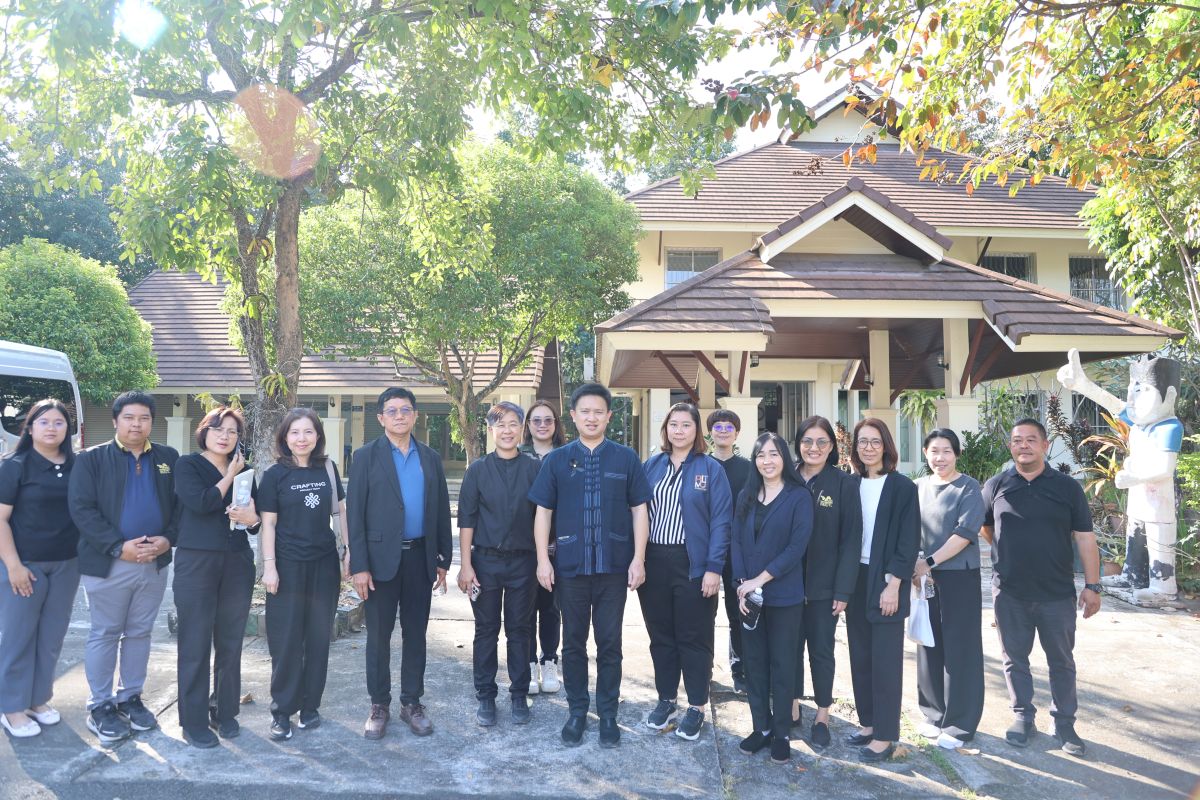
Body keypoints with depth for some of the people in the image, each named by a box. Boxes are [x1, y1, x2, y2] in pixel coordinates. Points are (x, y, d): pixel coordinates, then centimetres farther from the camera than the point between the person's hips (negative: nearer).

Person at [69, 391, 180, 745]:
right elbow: (81, 509, -11)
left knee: (139, 633, 13)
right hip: (108, 563, -3)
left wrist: (168, 538, -11)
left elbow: (181, 504, 7)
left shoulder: (169, 458, 7)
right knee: (104, 634, 6)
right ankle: (100, 706, 18)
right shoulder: (91, 459, -3)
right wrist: (119, 546, -19)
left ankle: (130, 698, 26)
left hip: (155, 563, 3)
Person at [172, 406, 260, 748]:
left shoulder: (244, 471, 11)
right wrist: (230, 475, -7)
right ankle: (193, 722, 11)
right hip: (196, 563, -4)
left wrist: (252, 520, -8)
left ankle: (225, 712, 23)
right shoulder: (187, 465, -1)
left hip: (237, 564, 4)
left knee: (230, 643, 9)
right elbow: (201, 502, -18)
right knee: (195, 645, 1)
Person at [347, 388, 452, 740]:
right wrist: (359, 566, -11)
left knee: (415, 633, 10)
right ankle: (379, 705, 21)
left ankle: (412, 703, 23)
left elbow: (441, 510, 9)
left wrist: (443, 559, 6)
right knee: (379, 635, 7)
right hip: (381, 557, -3)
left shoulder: (430, 458, 8)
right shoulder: (366, 456, -2)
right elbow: (356, 514, -5)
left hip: (420, 556, 3)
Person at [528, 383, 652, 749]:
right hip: (570, 565, 1)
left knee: (609, 643, 8)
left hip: (613, 566, -1)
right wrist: (543, 560, -2)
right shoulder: (556, 460, 3)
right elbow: (543, 512, 4)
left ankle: (608, 714, 22)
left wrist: (638, 559, -3)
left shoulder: (626, 458, 1)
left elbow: (639, 510, 2)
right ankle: (577, 712, 25)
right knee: (573, 643, 11)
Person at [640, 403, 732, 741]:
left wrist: (714, 568, -14)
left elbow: (720, 521, -7)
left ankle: (697, 707, 19)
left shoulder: (711, 469, -3)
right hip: (654, 562, 3)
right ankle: (666, 699, 28)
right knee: (660, 634, 13)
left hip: (693, 564, -3)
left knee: (693, 637, 6)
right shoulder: (651, 466, 7)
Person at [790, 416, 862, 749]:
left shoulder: (845, 483, -6)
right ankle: (792, 708, 26)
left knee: (821, 650, 9)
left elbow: (851, 538, -7)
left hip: (824, 585, -2)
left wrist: (843, 590, -11)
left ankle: (822, 717, 23)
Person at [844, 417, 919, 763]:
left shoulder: (903, 487, -6)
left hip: (886, 583, -5)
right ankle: (868, 723, 24)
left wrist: (893, 584, -15)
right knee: (860, 656, 11)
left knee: (885, 659, 0)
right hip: (854, 580, 5)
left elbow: (909, 540, -9)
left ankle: (885, 735, 9)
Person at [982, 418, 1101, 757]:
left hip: (1057, 593, 0)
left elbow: (1084, 538, -2)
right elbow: (984, 527, 15)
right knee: (1015, 659, 11)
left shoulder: (1067, 487, -2)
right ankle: (1023, 716, 27)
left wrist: (1092, 585, -4)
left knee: (1061, 660, 11)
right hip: (1009, 593, 0)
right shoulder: (996, 486, -1)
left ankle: (1064, 723, 26)